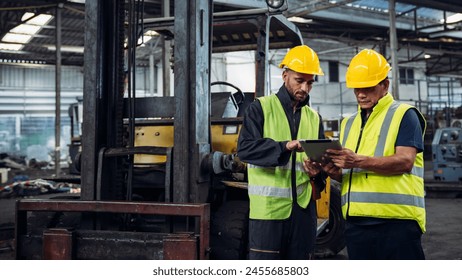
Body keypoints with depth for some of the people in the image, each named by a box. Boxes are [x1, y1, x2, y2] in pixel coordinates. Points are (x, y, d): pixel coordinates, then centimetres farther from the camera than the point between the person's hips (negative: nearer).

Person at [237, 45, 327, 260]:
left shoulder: (314, 117, 17)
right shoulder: (261, 108, 1)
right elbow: (245, 148, -12)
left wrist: (317, 171, -6)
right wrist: (284, 146, -25)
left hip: (303, 208, 5)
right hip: (268, 208, -5)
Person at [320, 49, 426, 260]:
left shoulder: (404, 115, 1)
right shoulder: (349, 123, 21)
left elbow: (405, 161, -14)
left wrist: (358, 161, -25)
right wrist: (333, 171, -1)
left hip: (397, 219, -6)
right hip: (356, 222, 6)